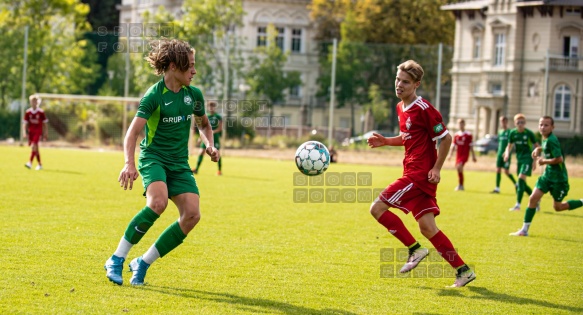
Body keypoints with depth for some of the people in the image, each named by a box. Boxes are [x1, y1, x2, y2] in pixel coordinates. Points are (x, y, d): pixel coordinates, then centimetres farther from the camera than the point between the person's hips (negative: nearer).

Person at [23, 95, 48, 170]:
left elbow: (44, 124, 3)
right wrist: (25, 132, -4)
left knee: (33, 146, -19)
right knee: (35, 148, 9)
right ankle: (40, 164, 19)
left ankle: (30, 163, -25)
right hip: (31, 132, 4)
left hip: (38, 132, -4)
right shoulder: (28, 112, 3)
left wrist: (46, 134, 4)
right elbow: (25, 123, 6)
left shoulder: (41, 112, -4)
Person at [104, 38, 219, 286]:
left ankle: (143, 263, -2)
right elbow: (133, 132, -20)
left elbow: (204, 124, 26)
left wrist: (209, 145, 5)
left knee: (192, 214, -15)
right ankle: (116, 259, -20)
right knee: (158, 202, -33)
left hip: (179, 164, 6)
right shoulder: (154, 95, -11)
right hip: (153, 157, -6)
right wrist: (129, 163, -36)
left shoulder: (194, 94, 7)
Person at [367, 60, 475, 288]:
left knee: (377, 208, -11)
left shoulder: (423, 109, -14)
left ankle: (415, 249, -1)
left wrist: (436, 169, -14)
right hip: (412, 173, 9)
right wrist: (386, 141, 11)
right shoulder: (400, 108, 14)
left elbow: (446, 138, -12)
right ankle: (463, 270, 10)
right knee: (427, 227, 6)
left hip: (421, 173, -9)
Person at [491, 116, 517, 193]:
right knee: (498, 170, 2)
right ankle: (497, 188, 4)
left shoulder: (509, 132, -8)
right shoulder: (500, 132, 13)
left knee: (506, 171, -7)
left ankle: (515, 184, 14)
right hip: (500, 154, 6)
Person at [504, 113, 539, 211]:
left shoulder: (529, 133, -11)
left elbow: (536, 146, -3)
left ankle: (518, 205, -19)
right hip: (519, 159, 6)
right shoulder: (513, 133, 0)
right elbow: (509, 146, 12)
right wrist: (507, 154, -8)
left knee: (521, 179, -19)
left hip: (528, 158, -6)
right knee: (522, 183, 9)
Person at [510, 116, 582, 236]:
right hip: (547, 175, 8)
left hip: (558, 178, -8)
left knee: (558, 207, 6)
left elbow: (559, 159, -26)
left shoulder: (551, 140, -21)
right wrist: (539, 149, 10)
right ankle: (524, 229, -1)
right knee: (533, 198, -4)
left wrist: (544, 161, -15)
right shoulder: (545, 138, 6)